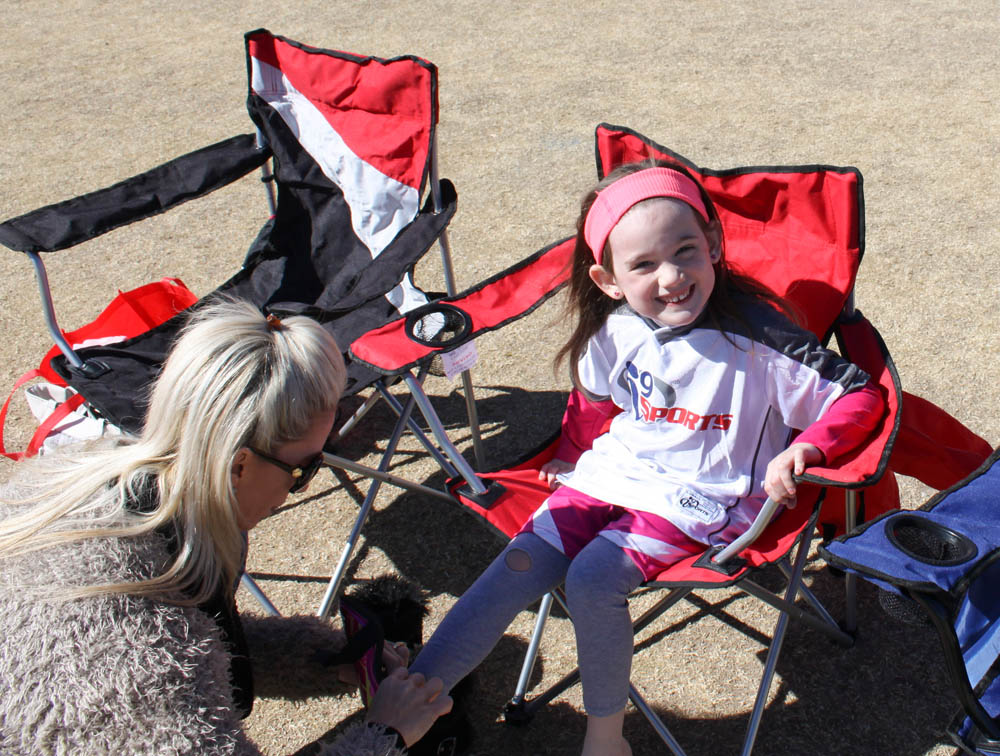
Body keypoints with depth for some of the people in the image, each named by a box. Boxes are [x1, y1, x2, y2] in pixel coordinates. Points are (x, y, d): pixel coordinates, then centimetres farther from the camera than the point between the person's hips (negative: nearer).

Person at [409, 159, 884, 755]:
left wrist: (804, 448, -27)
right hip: (613, 471, 5)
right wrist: (570, 456, 28)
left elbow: (860, 395, -12)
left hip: (701, 498, -4)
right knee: (523, 562, -11)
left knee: (593, 578, -25)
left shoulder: (755, 333, -18)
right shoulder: (614, 330, -5)